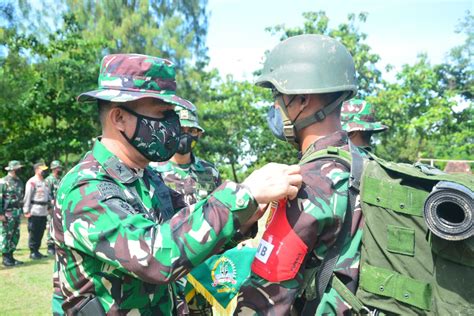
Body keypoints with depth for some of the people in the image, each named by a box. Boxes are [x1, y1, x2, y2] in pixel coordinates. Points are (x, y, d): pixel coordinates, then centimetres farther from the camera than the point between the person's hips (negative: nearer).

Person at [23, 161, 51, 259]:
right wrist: (27, 211, -15)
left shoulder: (45, 182, 17)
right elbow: (27, 197, -12)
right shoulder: (32, 182, -8)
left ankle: (37, 250, 21)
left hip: (43, 212, 8)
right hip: (35, 212, -8)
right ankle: (32, 252, 9)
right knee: (33, 232, 0)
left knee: (41, 232, 11)